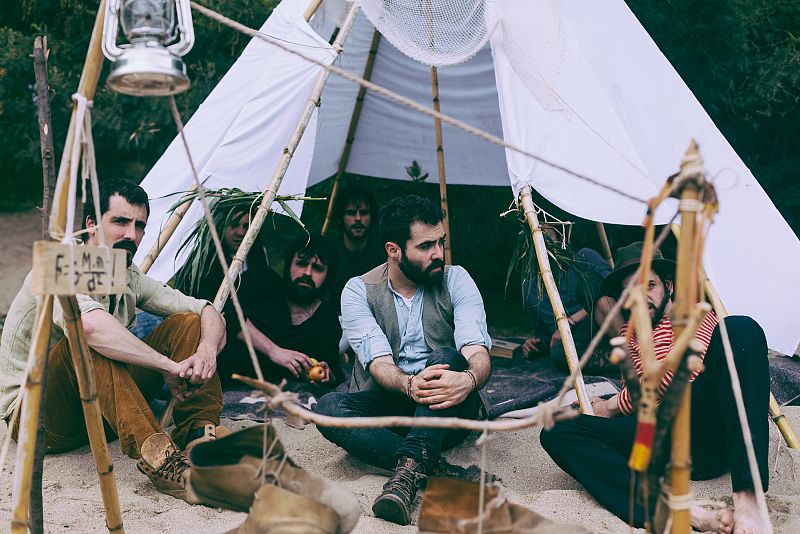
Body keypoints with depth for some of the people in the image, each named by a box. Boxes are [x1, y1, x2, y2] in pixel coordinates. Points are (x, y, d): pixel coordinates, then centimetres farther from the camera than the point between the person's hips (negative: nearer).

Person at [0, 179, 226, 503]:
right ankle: (157, 458, -47)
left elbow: (208, 313, -1)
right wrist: (170, 366, -39)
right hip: (33, 417, -6)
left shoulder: (132, 282, 3)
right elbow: (91, 324, -42)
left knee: (187, 323, -7)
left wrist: (207, 350, -25)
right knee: (86, 342, -38)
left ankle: (200, 434, -23)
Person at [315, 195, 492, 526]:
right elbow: (378, 362, -17)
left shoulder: (456, 280, -3)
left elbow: (477, 351, -17)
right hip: (387, 405, 1)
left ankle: (410, 468, -46)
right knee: (328, 407, -29)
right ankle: (438, 470, -37)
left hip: (448, 411, 0)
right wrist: (409, 385, -42)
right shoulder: (359, 291, -4)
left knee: (446, 358, -31)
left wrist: (468, 379, -43)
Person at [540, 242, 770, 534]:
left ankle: (746, 499, -37)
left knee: (740, 329, -26)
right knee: (557, 432, -17)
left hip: (712, 433, -3)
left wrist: (614, 405, 3)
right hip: (664, 449, 4)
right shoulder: (628, 333, 28)